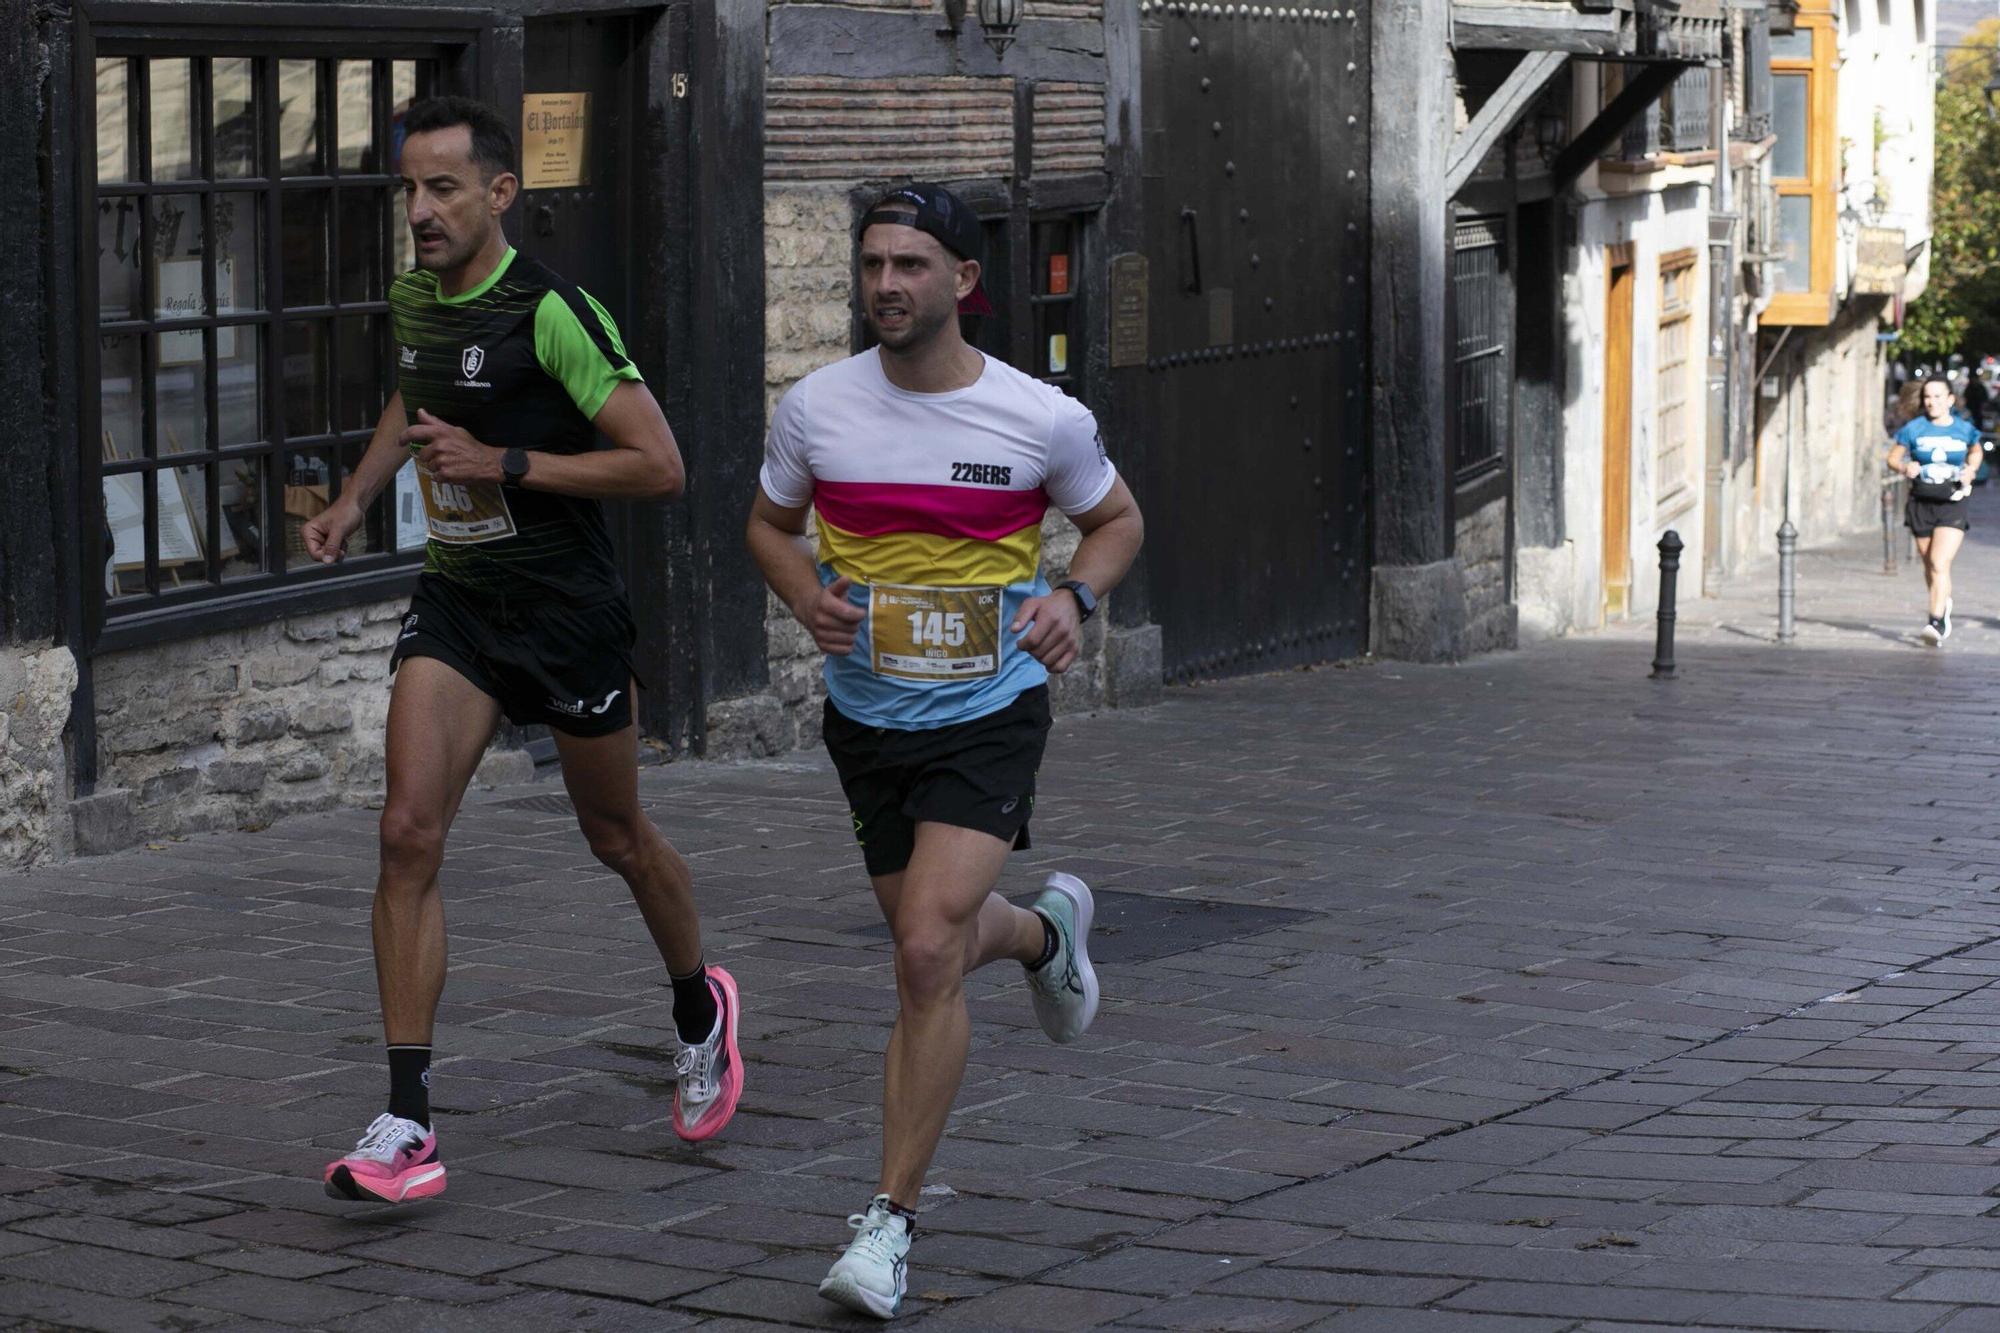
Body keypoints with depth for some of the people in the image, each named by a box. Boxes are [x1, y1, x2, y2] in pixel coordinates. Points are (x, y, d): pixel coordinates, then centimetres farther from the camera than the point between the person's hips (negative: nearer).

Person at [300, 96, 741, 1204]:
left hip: (566, 606, -5)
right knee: (408, 833, -11)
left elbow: (658, 466, -21)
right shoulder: (412, 300, 3)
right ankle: (406, 1125, -12)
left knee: (618, 841, 13)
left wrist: (501, 464, -23)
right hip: (454, 602, 5)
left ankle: (699, 1009, 45)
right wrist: (356, 497, 14)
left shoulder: (551, 314, -20)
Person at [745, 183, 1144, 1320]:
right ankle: (1045, 931, 54)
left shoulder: (1042, 417, -10)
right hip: (868, 716, 4)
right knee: (934, 947, 16)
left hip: (992, 715, -4)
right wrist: (808, 596, -9)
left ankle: (895, 1218, -7)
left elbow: (1117, 518, 9)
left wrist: (1075, 596, -11)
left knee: (928, 951, -18)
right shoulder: (815, 408, -5)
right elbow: (772, 522, 12)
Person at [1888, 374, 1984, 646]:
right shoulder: (1914, 429, 0)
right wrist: (1904, 467, -14)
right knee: (1930, 565, 13)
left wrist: (1971, 470, 1)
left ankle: (1937, 621, -20)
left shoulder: (1964, 430, 1)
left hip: (1952, 505, -2)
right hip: (1921, 504, 2)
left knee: (1940, 564, -17)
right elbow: (1892, 458, 8)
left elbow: (1976, 451, 21)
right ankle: (1944, 605, 40)